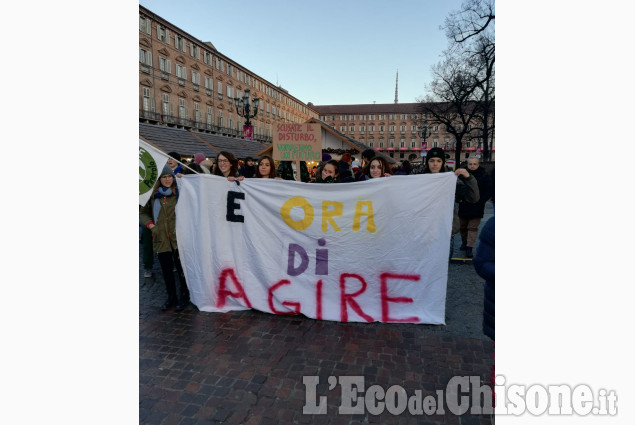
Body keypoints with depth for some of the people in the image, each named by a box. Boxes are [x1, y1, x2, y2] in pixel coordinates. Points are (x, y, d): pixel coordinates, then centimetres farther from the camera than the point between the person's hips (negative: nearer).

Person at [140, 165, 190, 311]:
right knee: (166, 270, 12)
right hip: (161, 239, 3)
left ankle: (184, 296, 21)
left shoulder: (179, 193, -2)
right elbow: (143, 213, 17)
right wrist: (150, 224, 2)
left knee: (181, 268, 3)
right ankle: (171, 297, 28)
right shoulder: (153, 195, 8)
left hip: (178, 238, -3)